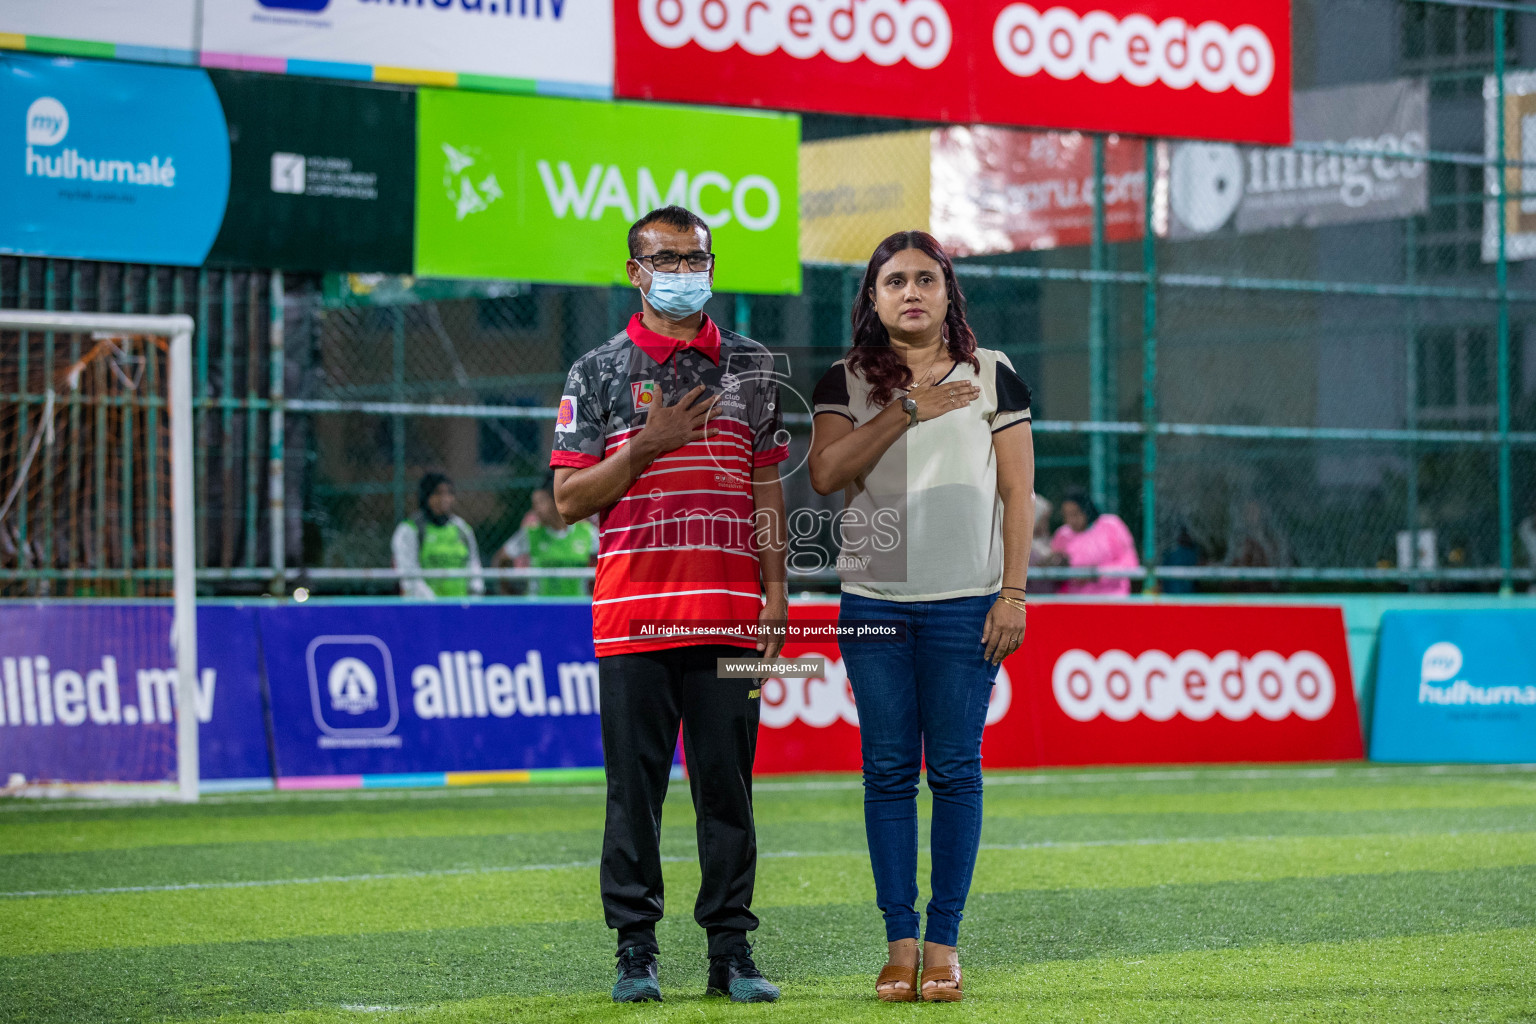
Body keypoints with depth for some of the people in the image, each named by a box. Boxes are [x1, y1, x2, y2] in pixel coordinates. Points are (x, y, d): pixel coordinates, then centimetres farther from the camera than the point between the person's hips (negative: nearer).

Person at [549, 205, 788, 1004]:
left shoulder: (750, 367, 12)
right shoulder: (598, 373, 5)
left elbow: (768, 487, 12)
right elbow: (569, 500, 2)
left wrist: (776, 592, 4)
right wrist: (647, 445, -10)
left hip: (729, 611, 2)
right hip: (632, 609, -1)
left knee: (727, 782, 3)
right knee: (634, 785, 1)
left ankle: (731, 951, 8)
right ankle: (635, 952, 7)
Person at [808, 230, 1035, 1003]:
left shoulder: (992, 376, 7)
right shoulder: (847, 381, 8)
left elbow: (1018, 493, 4)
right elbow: (824, 473, -7)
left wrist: (1013, 593, -4)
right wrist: (906, 411, -11)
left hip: (965, 605, -1)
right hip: (873, 602, 1)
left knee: (955, 769, -1)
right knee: (888, 770, 1)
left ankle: (943, 941, 4)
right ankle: (899, 941, 5)